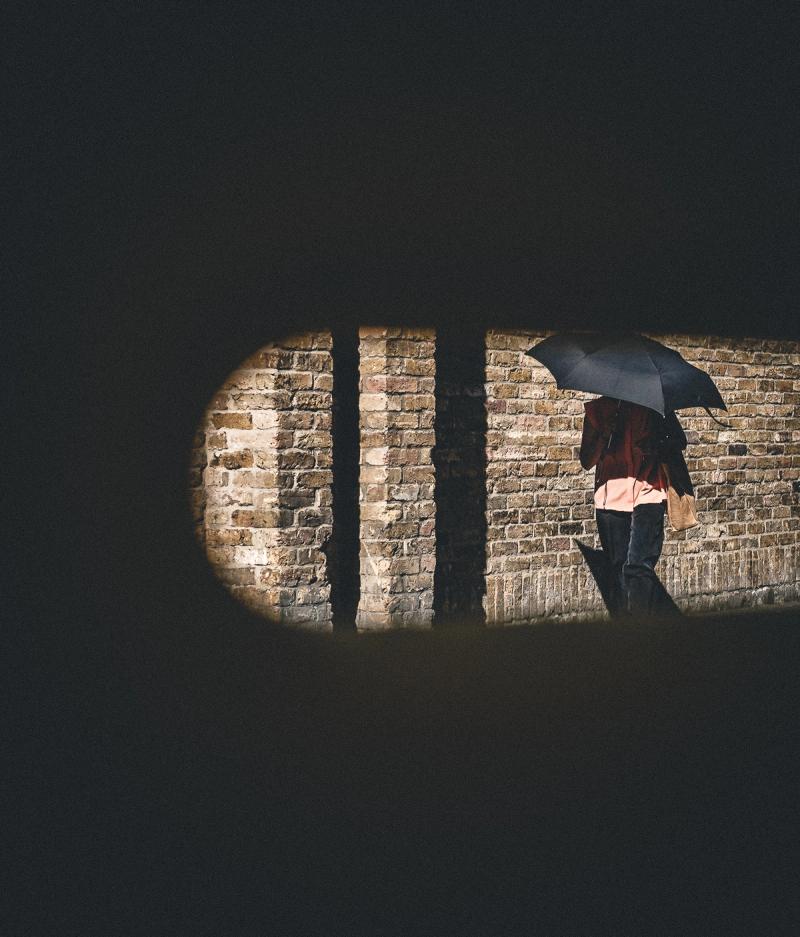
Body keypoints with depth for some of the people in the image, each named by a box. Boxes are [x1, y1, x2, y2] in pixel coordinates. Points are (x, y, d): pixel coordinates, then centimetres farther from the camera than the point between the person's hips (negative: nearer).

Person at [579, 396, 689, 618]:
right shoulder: (597, 409, 12)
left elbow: (679, 440, 16)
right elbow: (586, 461, 7)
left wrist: (657, 446, -6)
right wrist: (604, 435, -12)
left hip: (647, 494, -3)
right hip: (610, 498, 3)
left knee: (638, 566, -17)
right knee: (618, 569, 6)